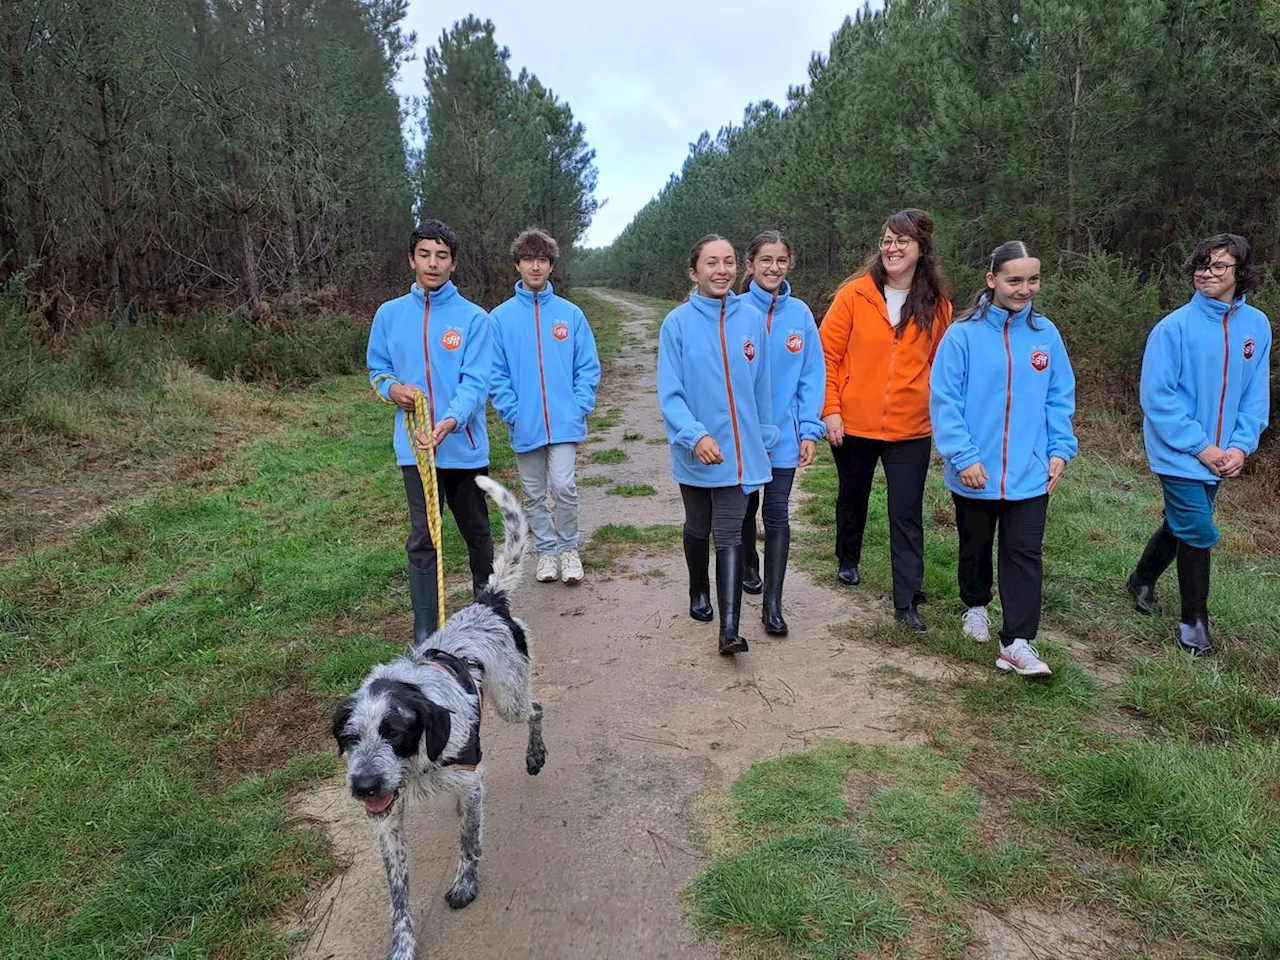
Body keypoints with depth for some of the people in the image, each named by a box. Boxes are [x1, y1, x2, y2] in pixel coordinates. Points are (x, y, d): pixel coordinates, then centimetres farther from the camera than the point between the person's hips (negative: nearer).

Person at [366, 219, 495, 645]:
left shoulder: (473, 318, -6)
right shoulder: (389, 314, 4)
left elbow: (475, 381, -14)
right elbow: (377, 368, 15)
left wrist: (451, 421, -32)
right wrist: (392, 388, -8)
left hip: (465, 445, -1)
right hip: (414, 446, 1)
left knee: (477, 530, 17)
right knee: (422, 539, -2)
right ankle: (425, 634, 6)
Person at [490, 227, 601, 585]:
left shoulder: (570, 314, 1)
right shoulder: (500, 317, 0)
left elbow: (588, 367, 2)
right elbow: (496, 374, 0)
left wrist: (580, 408, -7)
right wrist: (512, 413, -8)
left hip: (565, 422, -1)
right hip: (524, 425, 1)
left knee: (564, 488, -8)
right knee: (534, 495, 11)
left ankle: (568, 548, 13)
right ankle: (547, 550, 28)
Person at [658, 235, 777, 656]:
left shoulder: (752, 319, -2)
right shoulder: (678, 323, -10)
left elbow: (761, 386, 6)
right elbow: (669, 394, -13)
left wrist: (765, 436, 11)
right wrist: (695, 436, -27)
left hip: (740, 450, 1)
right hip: (695, 453, 0)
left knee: (729, 534, -2)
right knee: (698, 529, 18)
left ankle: (729, 628, -3)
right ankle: (699, 591, 43)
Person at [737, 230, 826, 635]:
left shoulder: (800, 313, -3)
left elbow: (812, 375, -2)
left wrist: (809, 429, -7)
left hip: (784, 434, 0)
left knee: (777, 514, 0)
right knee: (746, 506, 17)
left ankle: (772, 603, 4)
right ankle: (749, 566, 43)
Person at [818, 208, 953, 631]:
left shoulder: (938, 305, 0)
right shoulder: (855, 294, -6)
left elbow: (940, 364, 7)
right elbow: (827, 353, -5)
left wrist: (940, 411, 0)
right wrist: (830, 409, -10)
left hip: (911, 430, 0)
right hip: (853, 424, 0)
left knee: (907, 516, 0)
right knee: (853, 497, 20)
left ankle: (906, 600, 8)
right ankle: (847, 561, 45)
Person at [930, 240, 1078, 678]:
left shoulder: (1046, 333, 1)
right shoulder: (964, 334, -11)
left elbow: (1059, 399, 7)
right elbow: (944, 400, -12)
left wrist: (1060, 449, -2)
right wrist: (963, 456, -17)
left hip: (1030, 472, 2)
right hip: (974, 473, -1)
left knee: (1024, 555, 0)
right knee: (975, 547, 19)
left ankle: (1017, 642, 6)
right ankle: (976, 606, 43)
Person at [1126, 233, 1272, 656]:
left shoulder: (1257, 326, 0)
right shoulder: (1175, 326, -15)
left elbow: (1256, 396, 5)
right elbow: (1157, 396, -15)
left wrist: (1240, 446, -8)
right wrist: (1201, 448, -15)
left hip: (1220, 456, 5)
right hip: (1180, 453, -5)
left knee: (1182, 524, 19)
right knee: (1198, 532, -6)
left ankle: (1142, 581, 43)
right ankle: (1194, 621, 10)